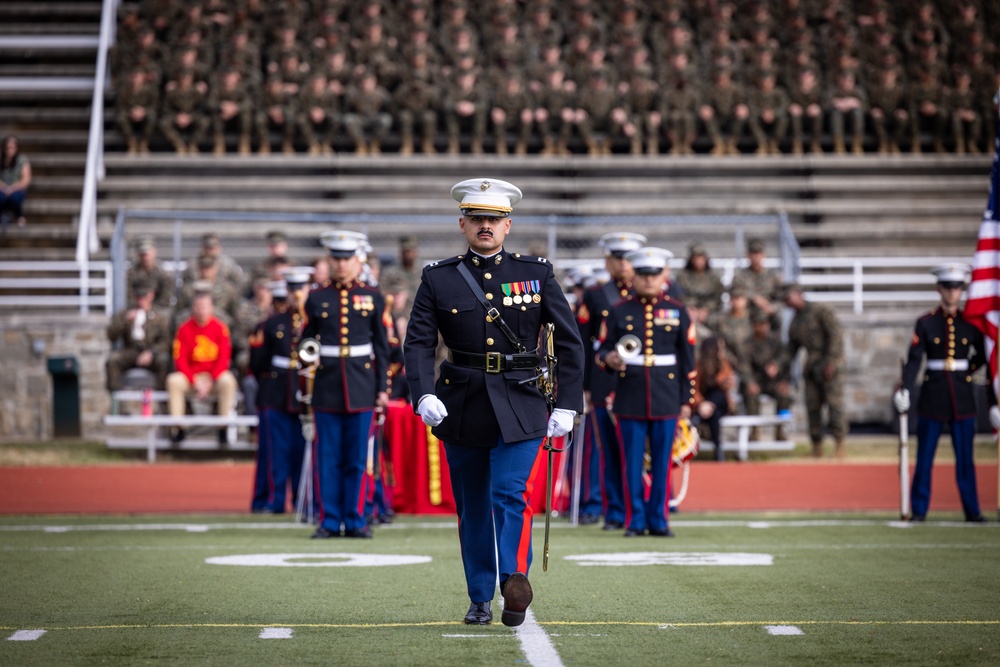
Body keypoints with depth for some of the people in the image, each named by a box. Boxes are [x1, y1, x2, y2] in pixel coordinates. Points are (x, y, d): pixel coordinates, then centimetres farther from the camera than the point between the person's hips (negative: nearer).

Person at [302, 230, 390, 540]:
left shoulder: (373, 298, 5)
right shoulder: (316, 298, 6)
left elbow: (382, 347, 8)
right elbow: (306, 340, 12)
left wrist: (383, 388, 3)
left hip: (362, 387, 0)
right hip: (327, 386, 0)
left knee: (358, 458, 2)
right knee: (327, 458, 2)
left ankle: (355, 520, 9)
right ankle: (329, 521, 7)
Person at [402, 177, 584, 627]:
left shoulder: (537, 273, 2)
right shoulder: (438, 279, 2)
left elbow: (569, 342, 4)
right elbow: (418, 342, -6)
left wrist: (567, 405, -3)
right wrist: (424, 395, -23)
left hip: (520, 406, -2)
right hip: (462, 407, 2)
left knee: (511, 493, -19)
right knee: (472, 506, 9)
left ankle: (514, 578, -26)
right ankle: (480, 599, 20)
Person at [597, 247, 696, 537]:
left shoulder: (678, 312, 6)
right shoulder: (619, 311, 5)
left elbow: (688, 360, 8)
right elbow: (603, 350, 7)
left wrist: (686, 400, 4)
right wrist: (609, 359, -17)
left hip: (666, 400, 0)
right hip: (630, 399, 0)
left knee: (662, 462, 3)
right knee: (633, 462, 1)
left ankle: (659, 520, 10)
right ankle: (635, 521, 7)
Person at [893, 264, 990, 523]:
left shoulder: (970, 323, 4)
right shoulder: (926, 323, -2)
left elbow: (986, 360, 9)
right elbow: (914, 360, -10)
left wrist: (993, 402, 6)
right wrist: (903, 389, -25)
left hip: (962, 397, 1)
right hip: (932, 397, -1)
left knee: (965, 458, 4)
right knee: (924, 457, 3)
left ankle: (972, 511, 11)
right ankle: (918, 511, 10)